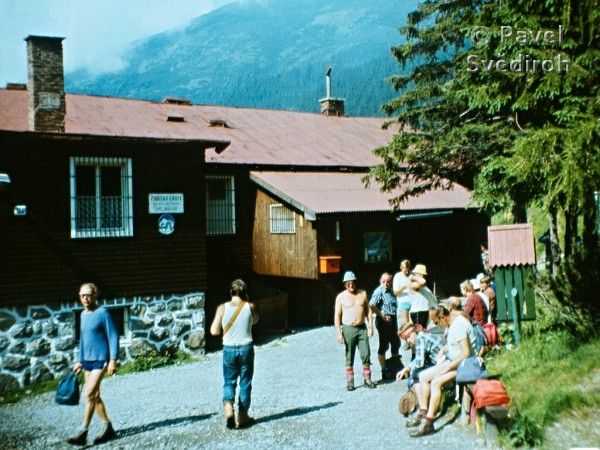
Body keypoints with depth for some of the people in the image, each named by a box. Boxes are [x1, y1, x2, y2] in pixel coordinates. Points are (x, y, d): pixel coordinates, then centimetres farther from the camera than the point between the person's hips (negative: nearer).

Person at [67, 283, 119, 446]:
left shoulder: (102, 313, -11)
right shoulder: (83, 315, 12)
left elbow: (113, 337, -12)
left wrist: (113, 359, -18)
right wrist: (80, 361, 21)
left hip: (100, 360, -8)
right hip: (87, 360, 8)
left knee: (89, 394, -12)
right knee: (95, 396, 11)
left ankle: (83, 433, -7)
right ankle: (108, 428, 21)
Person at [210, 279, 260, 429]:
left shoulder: (222, 308, -9)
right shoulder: (250, 307, -8)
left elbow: (214, 331, -7)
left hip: (229, 350, 0)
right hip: (246, 349, 0)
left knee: (229, 381, 15)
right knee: (245, 383, 12)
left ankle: (228, 407, -7)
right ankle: (242, 416, 19)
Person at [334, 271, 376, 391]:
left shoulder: (363, 294, 6)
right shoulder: (341, 297, -2)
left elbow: (368, 311, 9)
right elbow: (337, 316, -3)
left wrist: (370, 327, 2)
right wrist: (339, 333, -9)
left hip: (362, 328, 2)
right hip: (348, 329, -2)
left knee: (366, 355, 1)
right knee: (349, 357, 4)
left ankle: (367, 379, 13)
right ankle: (350, 381, 12)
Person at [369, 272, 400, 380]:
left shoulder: (390, 291, 11)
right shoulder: (379, 291, -16)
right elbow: (372, 306, -27)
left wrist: (395, 322, 20)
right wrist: (382, 316, -24)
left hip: (392, 320, 10)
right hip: (384, 321, -10)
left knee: (396, 343, 20)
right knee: (384, 345, -2)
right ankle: (385, 371, 6)